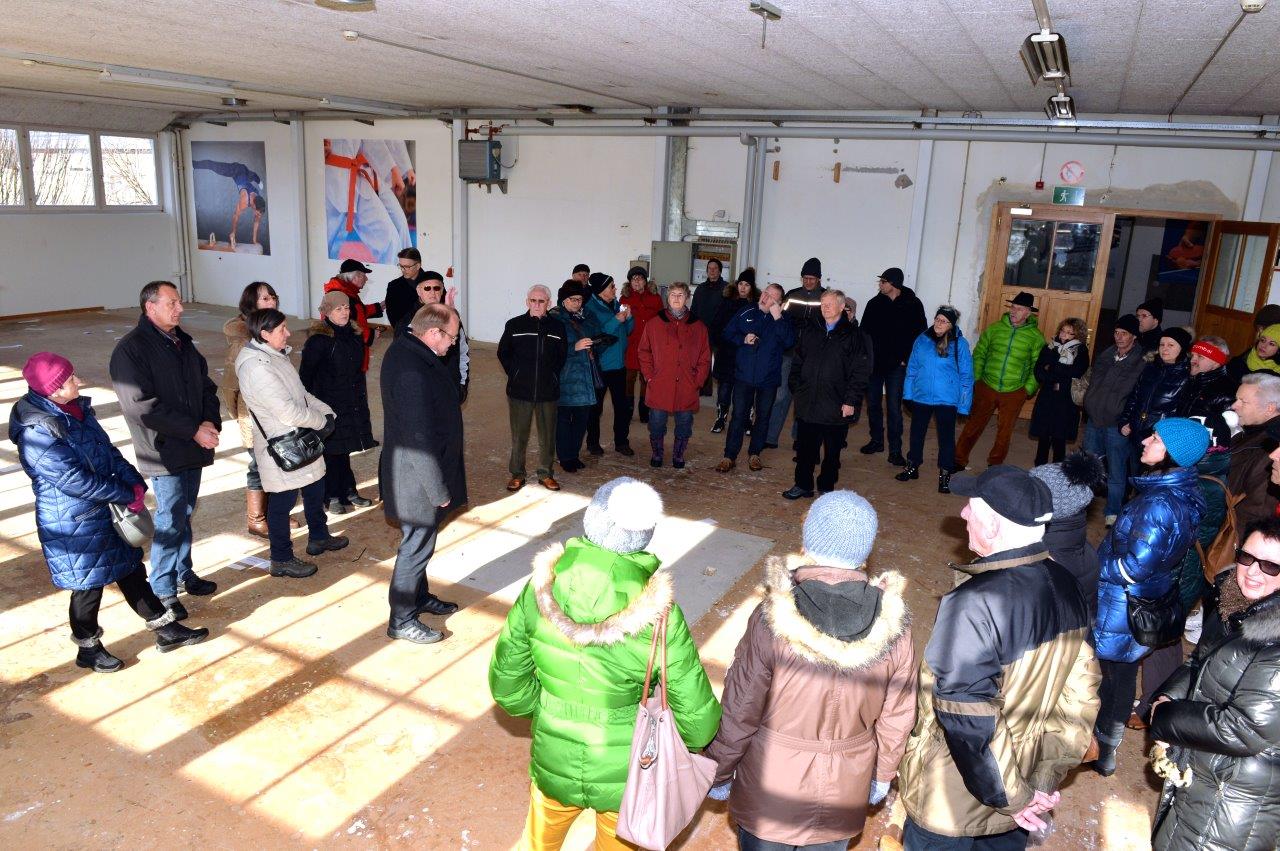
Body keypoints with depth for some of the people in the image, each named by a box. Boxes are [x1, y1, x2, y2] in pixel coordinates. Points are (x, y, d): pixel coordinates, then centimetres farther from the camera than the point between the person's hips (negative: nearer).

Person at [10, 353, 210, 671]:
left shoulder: (77, 409, 2)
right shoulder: (37, 433, -24)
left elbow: (108, 450, 6)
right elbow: (76, 480, -25)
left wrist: (135, 482, -8)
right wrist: (128, 496, -18)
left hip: (105, 513, 8)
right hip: (73, 525, -8)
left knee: (131, 570, 16)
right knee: (88, 585, 8)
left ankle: (167, 630, 26)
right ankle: (88, 649, 30)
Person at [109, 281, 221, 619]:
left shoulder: (183, 342, 11)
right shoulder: (131, 349, -12)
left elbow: (206, 386, 14)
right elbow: (142, 406, -19)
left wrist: (211, 421, -6)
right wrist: (194, 430, -19)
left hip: (192, 448, 7)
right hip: (164, 452, -7)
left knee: (184, 515, 17)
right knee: (171, 521, -3)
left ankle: (184, 572, 32)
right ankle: (163, 591, 10)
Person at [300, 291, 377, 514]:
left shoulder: (353, 336, 7)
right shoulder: (318, 341, -14)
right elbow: (306, 376, -13)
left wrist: (362, 399, 18)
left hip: (352, 404, 6)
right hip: (328, 404, -6)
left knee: (344, 448, 15)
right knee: (331, 450, 2)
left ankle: (348, 491, 25)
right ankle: (332, 497, 14)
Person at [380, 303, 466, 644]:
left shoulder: (404, 347, 1)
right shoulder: (412, 370, -31)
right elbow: (419, 438, -27)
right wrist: (438, 489, -21)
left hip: (411, 471, 10)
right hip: (418, 477, -10)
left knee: (419, 541, 25)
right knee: (417, 545, 6)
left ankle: (419, 597, 44)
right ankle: (401, 620, 22)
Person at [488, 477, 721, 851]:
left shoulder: (540, 590, -20)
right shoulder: (658, 614, -27)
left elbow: (506, 684, -9)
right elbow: (697, 720, -19)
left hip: (553, 768, 2)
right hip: (627, 778, -2)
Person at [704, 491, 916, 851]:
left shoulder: (772, 620, -28)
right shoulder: (894, 625, -18)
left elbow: (739, 713, -17)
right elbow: (896, 719, -5)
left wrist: (718, 772, 0)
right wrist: (882, 776, 14)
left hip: (770, 792, -2)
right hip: (846, 795, 3)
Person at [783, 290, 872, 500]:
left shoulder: (854, 336, -6)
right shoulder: (810, 331, 8)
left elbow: (861, 372, -9)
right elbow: (797, 362, 14)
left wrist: (851, 400, -13)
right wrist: (797, 388, 7)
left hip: (836, 408, -4)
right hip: (807, 404, 4)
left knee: (832, 451, 10)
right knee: (805, 448, 11)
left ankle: (826, 488, 24)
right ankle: (803, 485, 25)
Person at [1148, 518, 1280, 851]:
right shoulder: (1234, 608, 0)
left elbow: (1244, 730, -30)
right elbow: (1198, 665, 15)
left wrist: (1163, 717, -17)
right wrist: (1166, 697, -4)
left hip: (1235, 796, -8)